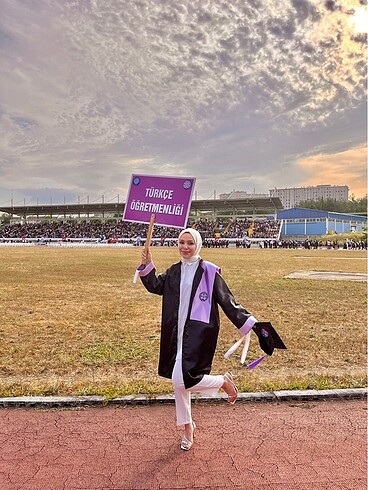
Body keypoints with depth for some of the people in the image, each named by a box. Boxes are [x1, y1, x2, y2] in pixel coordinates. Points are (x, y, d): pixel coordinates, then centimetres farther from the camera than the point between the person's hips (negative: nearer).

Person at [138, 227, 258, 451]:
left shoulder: (209, 271, -8)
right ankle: (188, 427, 36)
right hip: (176, 334, 6)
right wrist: (147, 265, 0)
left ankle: (223, 381, 12)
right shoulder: (174, 272, 9)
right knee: (178, 381, 13)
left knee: (181, 380, -16)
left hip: (198, 333, -6)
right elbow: (155, 286, 14)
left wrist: (249, 323, -13)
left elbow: (227, 300, -8)